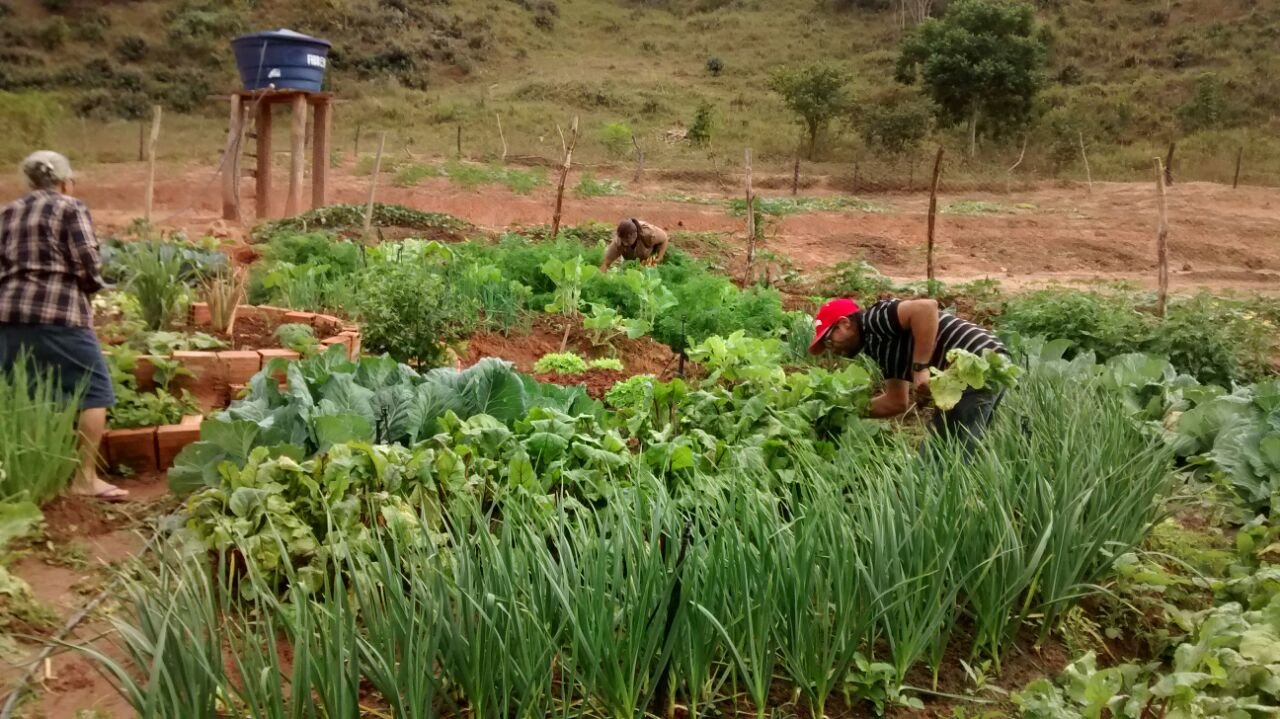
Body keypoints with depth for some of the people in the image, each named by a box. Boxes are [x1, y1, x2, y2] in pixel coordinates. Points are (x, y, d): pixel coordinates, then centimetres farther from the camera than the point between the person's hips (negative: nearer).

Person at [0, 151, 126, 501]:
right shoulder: (70, 208, 0)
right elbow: (88, 266, -9)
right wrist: (93, 285, 10)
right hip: (58, 314, -7)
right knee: (94, 389, 1)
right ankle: (85, 478, -1)